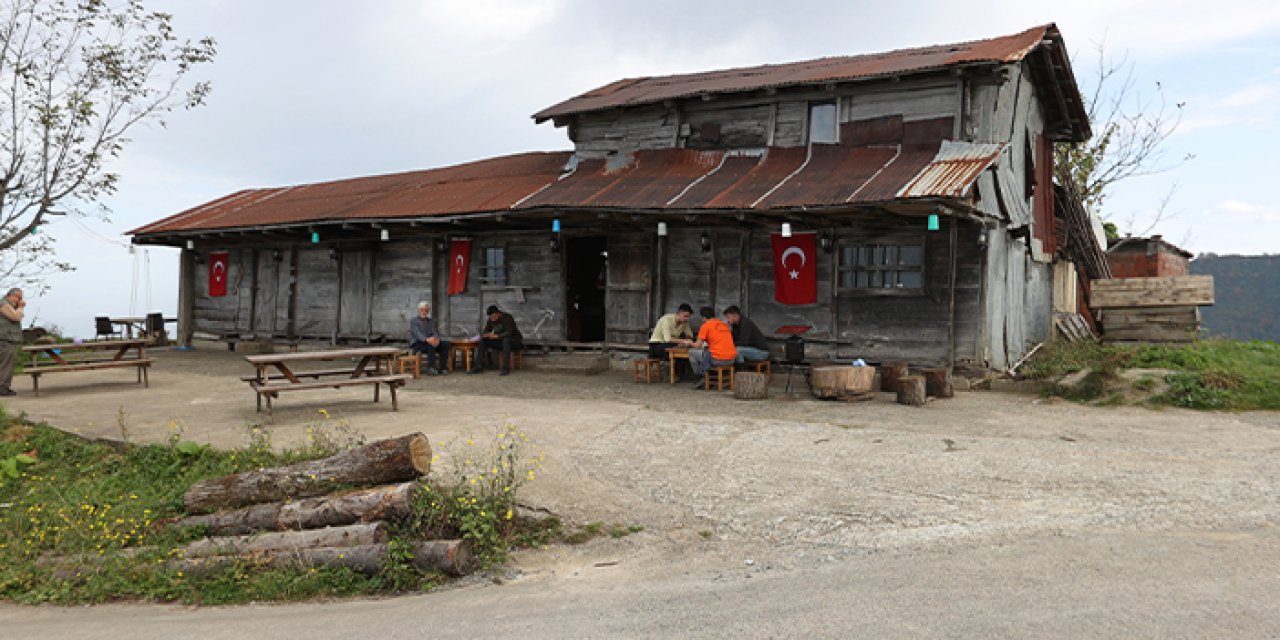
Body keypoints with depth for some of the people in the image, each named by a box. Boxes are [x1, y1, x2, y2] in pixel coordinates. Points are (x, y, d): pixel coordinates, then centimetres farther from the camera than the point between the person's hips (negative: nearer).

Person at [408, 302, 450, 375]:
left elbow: (435, 332, 2)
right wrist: (427, 339, -36)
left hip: (429, 342, 5)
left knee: (445, 344, -22)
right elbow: (417, 333, -16)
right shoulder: (413, 321, 2)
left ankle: (442, 368, -24)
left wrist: (436, 339, -24)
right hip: (417, 343, -5)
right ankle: (431, 368, -37)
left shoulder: (431, 321, 19)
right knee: (430, 345, -37)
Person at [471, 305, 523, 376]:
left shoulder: (507, 318, -21)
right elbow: (485, 331, 2)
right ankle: (479, 366, -12)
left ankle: (506, 368, -38)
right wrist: (488, 335, -22)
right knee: (483, 340, -9)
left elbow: (508, 333, -30)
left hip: (515, 341, -6)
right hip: (501, 342, 7)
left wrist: (496, 336, -38)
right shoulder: (491, 320, -1)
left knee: (506, 340, -40)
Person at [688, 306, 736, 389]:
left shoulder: (706, 325, -1)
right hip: (732, 359, 7)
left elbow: (698, 346, 0)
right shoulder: (725, 324, 18)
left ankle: (701, 378, 18)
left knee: (691, 352, 12)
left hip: (717, 359, -7)